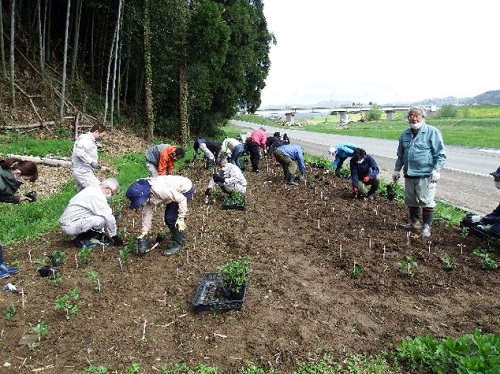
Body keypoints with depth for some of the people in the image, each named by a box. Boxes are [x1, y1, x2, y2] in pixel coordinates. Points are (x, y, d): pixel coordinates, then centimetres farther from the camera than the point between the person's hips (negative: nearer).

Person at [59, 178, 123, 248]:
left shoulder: (93, 189, 11)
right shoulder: (97, 196, -20)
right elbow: (109, 218, -20)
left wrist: (102, 233, 20)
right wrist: (114, 236, -7)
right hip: (69, 226, -10)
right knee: (102, 219, -22)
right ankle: (82, 239, -5)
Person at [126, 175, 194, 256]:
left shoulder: (159, 189, -36)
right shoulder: (145, 194, -11)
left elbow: (182, 199, -29)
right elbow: (146, 212, 0)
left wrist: (181, 218, -24)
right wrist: (144, 232, 0)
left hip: (185, 189, -8)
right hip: (176, 191, 8)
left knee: (171, 219, -11)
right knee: (168, 218, 9)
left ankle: (178, 243, 5)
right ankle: (180, 239, 28)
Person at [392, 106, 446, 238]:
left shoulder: (432, 132, -5)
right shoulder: (405, 134, 13)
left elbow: (440, 154, -8)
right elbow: (400, 155, 21)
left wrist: (436, 170, -16)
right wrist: (397, 170, 17)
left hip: (426, 175, -6)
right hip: (409, 175, 6)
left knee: (426, 202, -1)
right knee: (411, 201, 15)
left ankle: (427, 227, 10)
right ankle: (414, 223, 30)